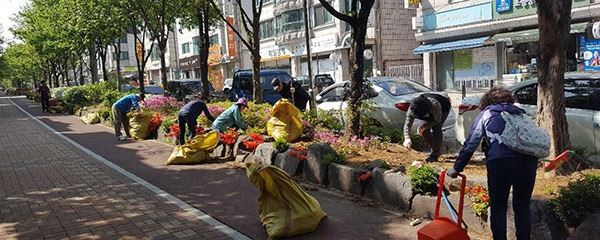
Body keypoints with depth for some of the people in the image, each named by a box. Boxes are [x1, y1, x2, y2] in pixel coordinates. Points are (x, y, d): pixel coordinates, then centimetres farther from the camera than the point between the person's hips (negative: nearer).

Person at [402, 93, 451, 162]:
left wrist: (424, 127, -38)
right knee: (425, 131, -6)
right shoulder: (412, 109, -35)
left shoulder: (435, 104, -44)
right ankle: (437, 151, 15)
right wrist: (407, 138, -56)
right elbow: (407, 124, -40)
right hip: (430, 111, 5)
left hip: (443, 108, -4)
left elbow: (437, 120, -28)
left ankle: (435, 155, -11)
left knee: (436, 128, -21)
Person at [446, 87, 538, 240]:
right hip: (529, 161, 4)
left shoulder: (486, 113, 18)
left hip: (501, 162, -3)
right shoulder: (520, 113, 28)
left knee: (498, 209, 12)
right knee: (523, 207, 19)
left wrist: (457, 168, 16)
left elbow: (470, 144, 11)